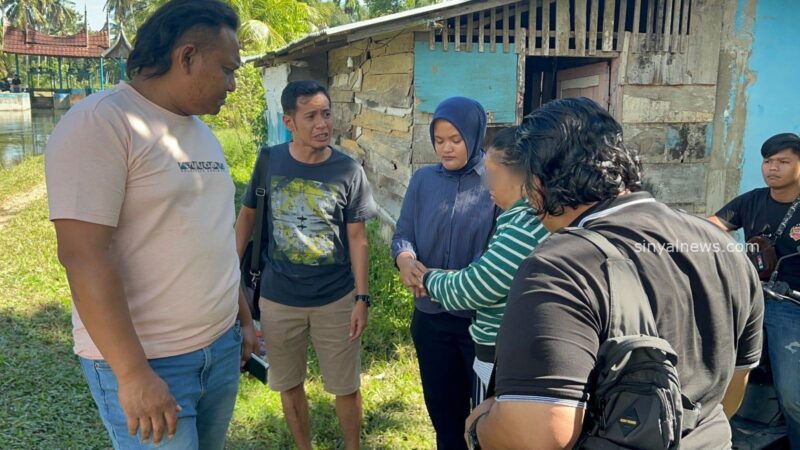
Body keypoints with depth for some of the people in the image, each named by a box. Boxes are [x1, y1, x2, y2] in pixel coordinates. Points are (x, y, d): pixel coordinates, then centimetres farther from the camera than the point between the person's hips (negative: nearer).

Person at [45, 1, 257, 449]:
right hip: (147, 362, -7)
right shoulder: (99, 123, -14)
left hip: (222, 347, 7)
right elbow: (84, 254, -20)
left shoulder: (204, 134, 11)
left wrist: (244, 318, 18)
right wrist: (134, 373, -21)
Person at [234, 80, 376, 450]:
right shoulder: (269, 161, -6)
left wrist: (362, 298, -8)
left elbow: (357, 237, -5)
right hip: (278, 298, 2)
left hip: (336, 299, -1)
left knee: (346, 387, 11)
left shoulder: (348, 170, -9)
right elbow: (247, 215, 5)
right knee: (289, 383, 17)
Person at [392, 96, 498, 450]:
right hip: (430, 316, 4)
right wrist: (406, 260, -21)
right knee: (441, 406, 20)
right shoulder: (423, 179, 3)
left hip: (482, 317, -4)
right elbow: (402, 234, 2)